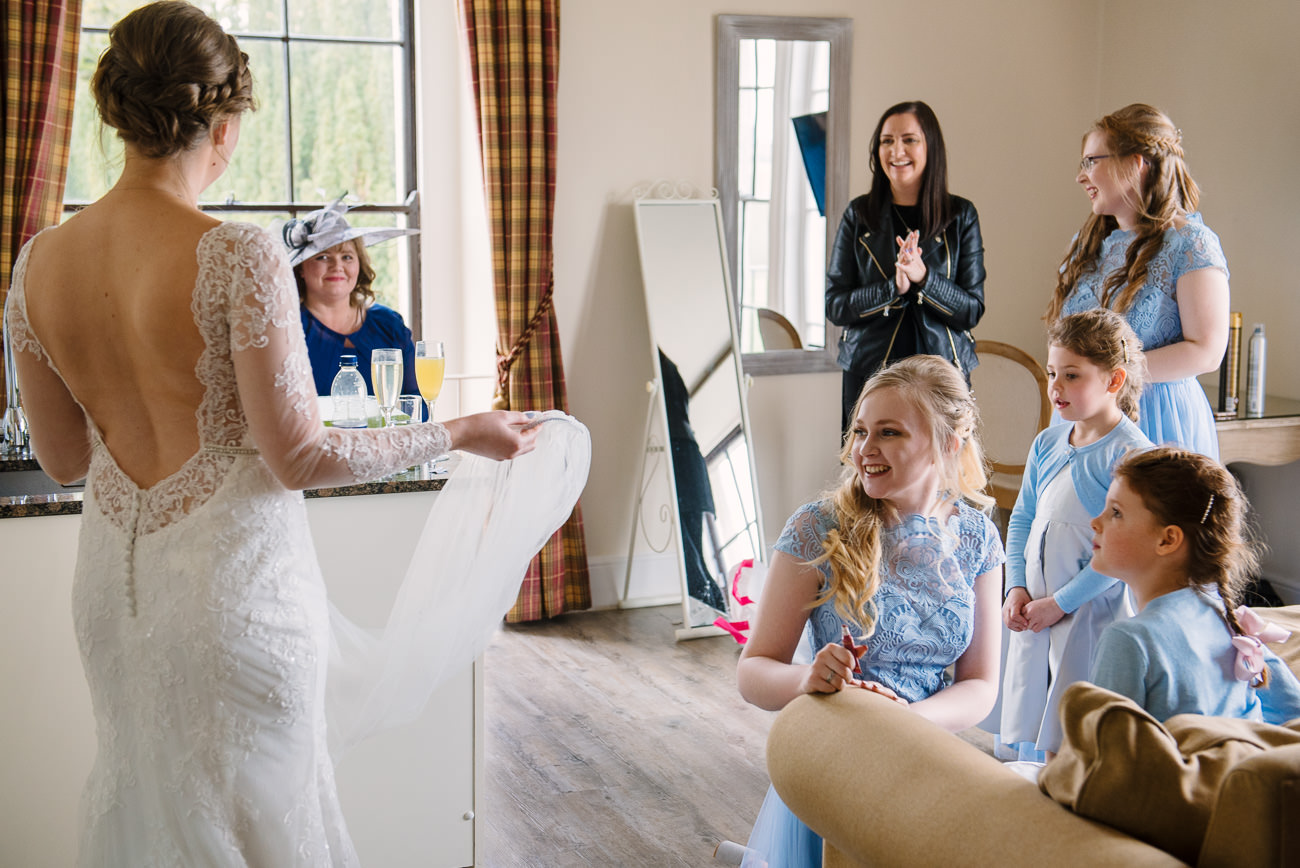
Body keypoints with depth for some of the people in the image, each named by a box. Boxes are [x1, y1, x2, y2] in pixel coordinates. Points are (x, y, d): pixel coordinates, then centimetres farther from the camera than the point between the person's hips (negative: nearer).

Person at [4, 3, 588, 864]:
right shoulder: (241, 256, -20)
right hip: (231, 571, -5)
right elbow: (299, 458, -18)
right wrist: (460, 433, -8)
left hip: (114, 574, 6)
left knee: (147, 795, 21)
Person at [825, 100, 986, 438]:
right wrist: (894, 287, -16)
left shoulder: (961, 216, 4)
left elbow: (973, 310, 0)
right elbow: (834, 305, 0)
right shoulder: (859, 214, 5)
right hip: (868, 373, 1)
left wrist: (923, 277, -17)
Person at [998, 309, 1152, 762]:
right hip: (1034, 613, 7)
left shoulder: (1131, 454, -14)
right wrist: (1017, 589, 0)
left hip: (1091, 617, -7)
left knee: (1066, 749, -2)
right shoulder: (1047, 443, 8)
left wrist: (1059, 603, -16)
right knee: (1029, 748, 13)